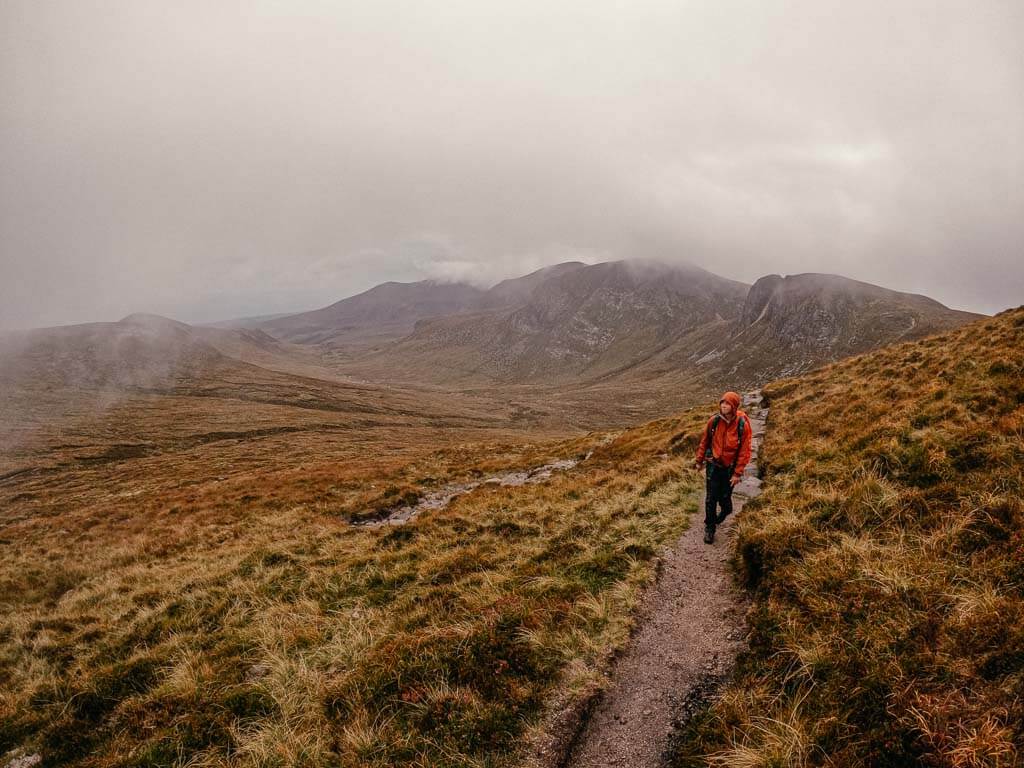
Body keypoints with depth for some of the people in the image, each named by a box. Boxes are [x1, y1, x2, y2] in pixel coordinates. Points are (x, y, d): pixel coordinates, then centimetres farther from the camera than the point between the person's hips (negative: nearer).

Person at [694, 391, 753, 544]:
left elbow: (744, 451, -12)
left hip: (730, 468, -1)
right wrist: (699, 461, 11)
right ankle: (709, 528, 18)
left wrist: (737, 473, -11)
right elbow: (704, 441, 3)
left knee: (724, 496, 12)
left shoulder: (742, 425, -18)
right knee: (710, 498, 2)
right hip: (714, 465, 1)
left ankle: (726, 510, 48)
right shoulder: (714, 421, -12)